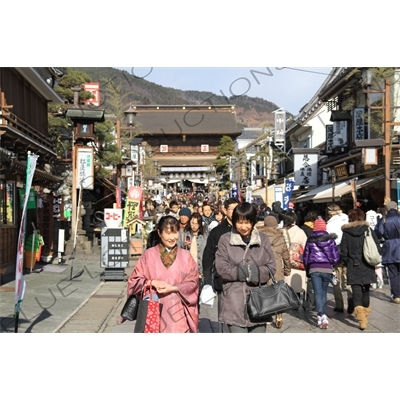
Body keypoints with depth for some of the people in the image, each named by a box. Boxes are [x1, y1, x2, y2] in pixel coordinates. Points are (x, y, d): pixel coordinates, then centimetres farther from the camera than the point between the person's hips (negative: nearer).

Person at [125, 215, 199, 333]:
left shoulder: (185, 255, 6)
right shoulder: (149, 254, 3)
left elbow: (192, 282, 3)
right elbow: (134, 280, 4)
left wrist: (173, 288, -12)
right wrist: (152, 282, -13)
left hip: (178, 311, 1)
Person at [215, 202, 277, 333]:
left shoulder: (263, 239, 5)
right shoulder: (225, 240, -2)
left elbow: (271, 267, 2)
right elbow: (221, 268, -7)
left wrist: (256, 273, -15)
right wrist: (249, 271, -9)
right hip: (234, 300, -2)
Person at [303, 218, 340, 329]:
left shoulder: (310, 240, 3)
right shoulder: (330, 239, 3)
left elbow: (305, 257, 9)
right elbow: (336, 257, 2)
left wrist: (307, 270, 22)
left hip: (314, 269, -1)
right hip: (328, 269, 2)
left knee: (318, 293, -4)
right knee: (324, 292, 16)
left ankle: (322, 315, -20)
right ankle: (323, 314, 23)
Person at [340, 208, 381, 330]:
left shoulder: (346, 232, -5)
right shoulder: (369, 230, -2)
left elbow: (343, 252, -5)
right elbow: (378, 249, -2)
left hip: (353, 268, -2)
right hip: (367, 268, 2)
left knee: (356, 291, -2)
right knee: (366, 290, 19)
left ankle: (360, 314, -21)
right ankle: (365, 314, 33)